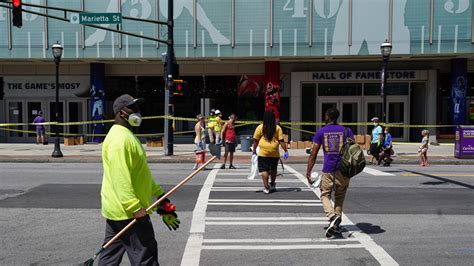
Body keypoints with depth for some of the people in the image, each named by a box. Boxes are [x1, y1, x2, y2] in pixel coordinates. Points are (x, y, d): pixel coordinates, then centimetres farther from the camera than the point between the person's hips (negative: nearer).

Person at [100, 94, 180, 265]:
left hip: (117, 210, 11)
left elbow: (140, 173, 22)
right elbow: (120, 178, -25)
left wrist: (159, 194, 20)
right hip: (128, 212, -11)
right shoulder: (119, 138, -17)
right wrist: (135, 207, -27)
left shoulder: (127, 136, 18)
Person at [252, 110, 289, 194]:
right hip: (275, 153, 2)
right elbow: (281, 141, -3)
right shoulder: (277, 128, -1)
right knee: (273, 169, 20)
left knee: (264, 170, 2)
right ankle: (272, 185, 34)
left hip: (263, 153, -2)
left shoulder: (260, 127, -2)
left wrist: (254, 150, 10)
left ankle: (266, 187, -4)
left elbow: (255, 140, 0)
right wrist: (286, 151, 2)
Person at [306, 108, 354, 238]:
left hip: (328, 170, -2)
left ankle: (333, 216, -16)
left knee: (325, 195, 10)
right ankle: (337, 222, 16)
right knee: (340, 197, 17)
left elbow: (313, 155, 1)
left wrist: (308, 173, 4)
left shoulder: (320, 132, 4)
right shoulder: (346, 131, 7)